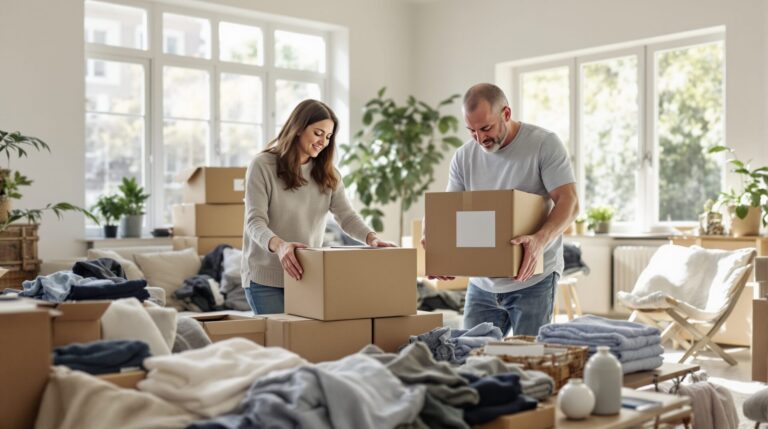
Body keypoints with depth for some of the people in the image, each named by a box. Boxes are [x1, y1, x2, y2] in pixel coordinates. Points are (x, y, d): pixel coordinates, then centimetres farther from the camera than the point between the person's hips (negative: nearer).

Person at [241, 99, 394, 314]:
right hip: (265, 278, -4)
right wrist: (278, 245, -38)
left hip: (308, 276, 5)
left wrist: (371, 237, -24)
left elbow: (346, 216, -3)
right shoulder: (262, 166, -9)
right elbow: (255, 221, -17)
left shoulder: (327, 174, 8)